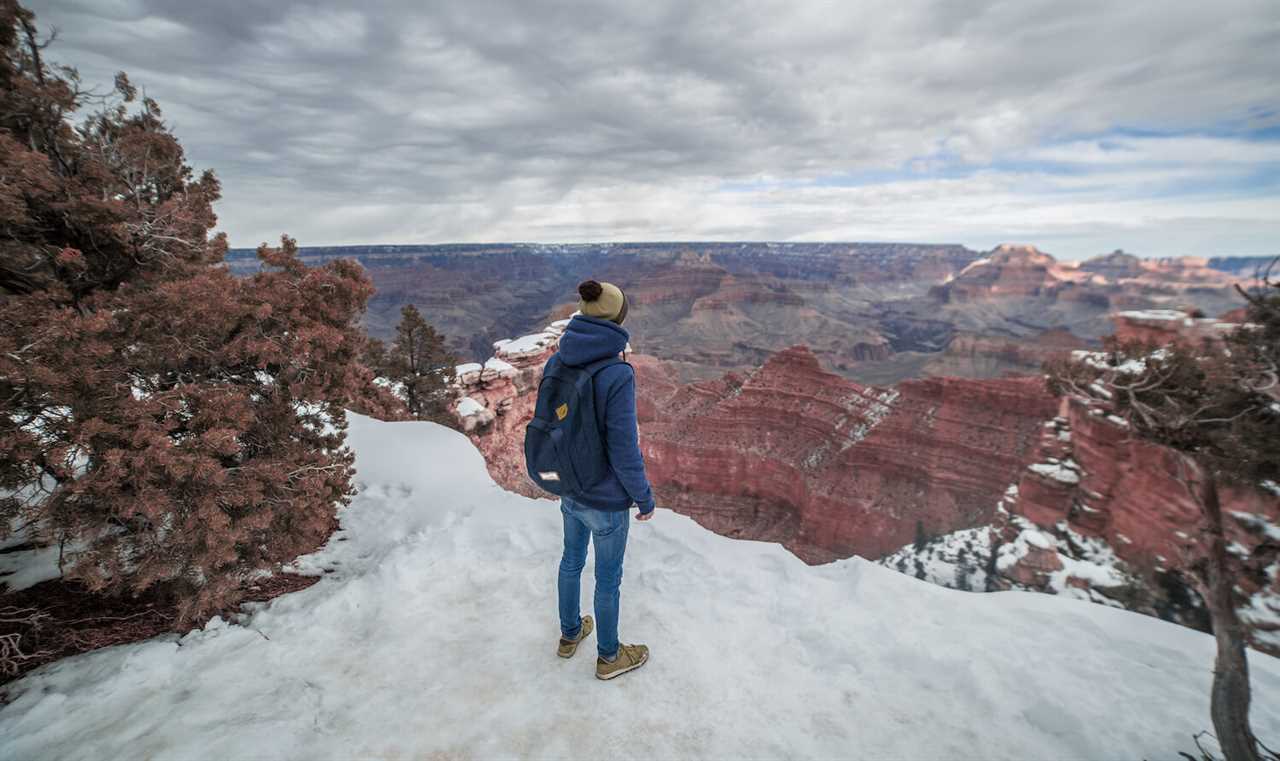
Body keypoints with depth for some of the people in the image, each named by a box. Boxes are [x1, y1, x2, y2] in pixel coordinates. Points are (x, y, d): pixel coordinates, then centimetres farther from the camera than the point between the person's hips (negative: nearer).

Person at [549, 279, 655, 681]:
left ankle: (569, 634, 51)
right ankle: (609, 656, 41)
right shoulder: (617, 374, -30)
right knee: (608, 576, 16)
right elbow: (624, 451, -25)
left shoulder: (557, 363, -8)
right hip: (606, 500, -6)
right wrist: (646, 498, -8)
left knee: (572, 559, 27)